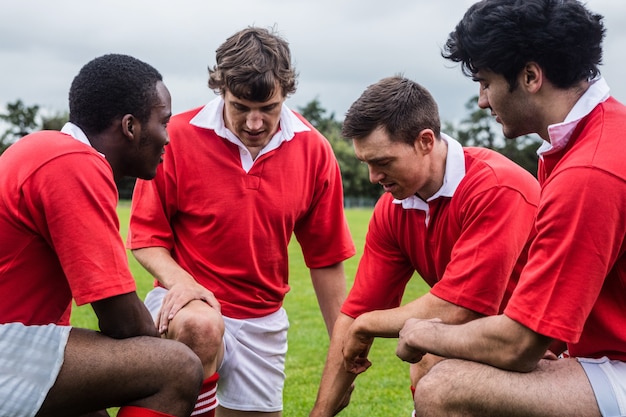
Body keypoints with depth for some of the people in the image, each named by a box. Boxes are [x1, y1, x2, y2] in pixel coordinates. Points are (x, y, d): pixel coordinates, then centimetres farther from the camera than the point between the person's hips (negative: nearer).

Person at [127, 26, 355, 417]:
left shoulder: (314, 150, -5)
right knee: (199, 325, -35)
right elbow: (146, 236, -4)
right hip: (194, 302, -3)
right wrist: (178, 279, -25)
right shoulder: (178, 137, -13)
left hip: (262, 322, 4)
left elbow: (326, 257, 2)